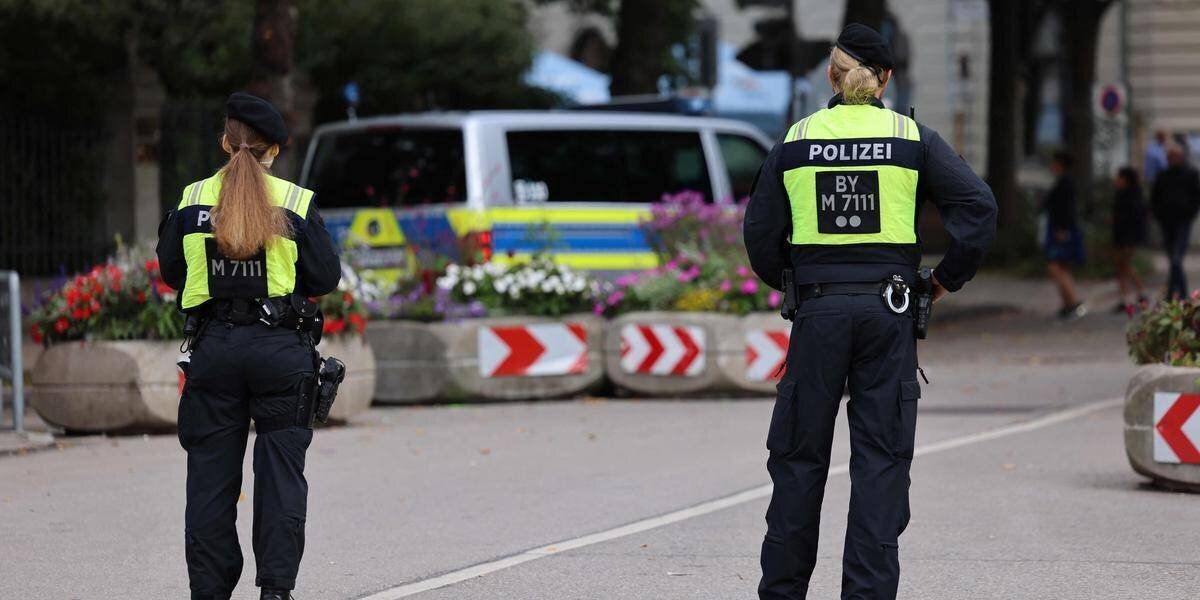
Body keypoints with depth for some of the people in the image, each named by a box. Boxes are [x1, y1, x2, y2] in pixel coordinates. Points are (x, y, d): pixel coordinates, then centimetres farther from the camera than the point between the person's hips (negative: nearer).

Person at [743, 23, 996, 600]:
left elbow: (760, 231, 6)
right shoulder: (913, 137, 1)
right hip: (889, 310, -1)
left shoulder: (795, 140, 4)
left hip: (818, 311, 1)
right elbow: (978, 205, -7)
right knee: (881, 456, 2)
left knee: (800, 453, 9)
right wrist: (947, 278, 4)